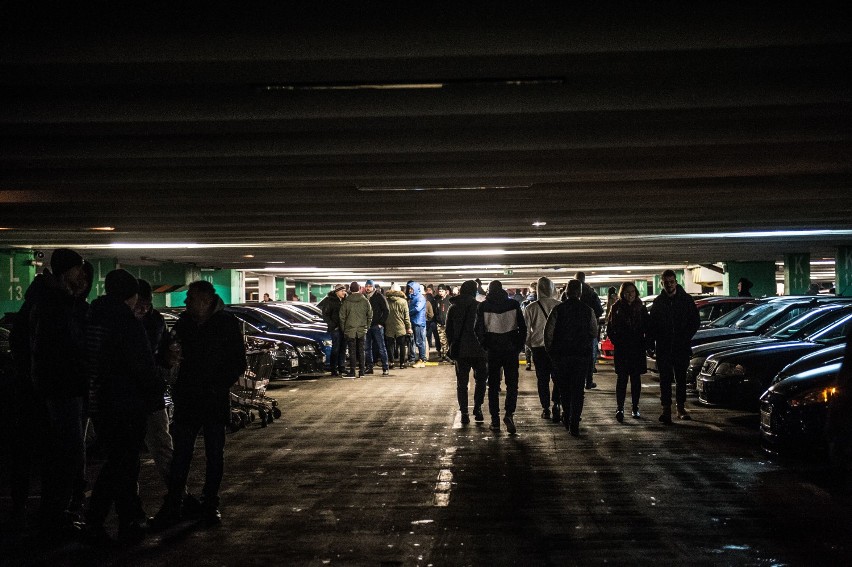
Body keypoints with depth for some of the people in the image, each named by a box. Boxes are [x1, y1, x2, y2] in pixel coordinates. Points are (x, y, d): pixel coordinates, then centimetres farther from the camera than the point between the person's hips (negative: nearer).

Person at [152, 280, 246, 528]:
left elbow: (238, 363, -3)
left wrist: (218, 387, -11)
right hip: (187, 401, 2)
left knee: (214, 455, 8)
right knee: (180, 455, 1)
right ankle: (172, 505, 8)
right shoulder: (184, 323, 4)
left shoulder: (227, 324, -5)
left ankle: (210, 504, 19)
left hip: (216, 401, -2)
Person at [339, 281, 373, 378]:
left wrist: (343, 329, 7)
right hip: (362, 330, 2)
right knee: (361, 351, 9)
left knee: (352, 351, 0)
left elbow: (342, 316, -2)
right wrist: (367, 326, 13)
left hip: (350, 330, -2)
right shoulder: (365, 301, 0)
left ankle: (352, 372, -2)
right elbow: (370, 315, 3)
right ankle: (361, 371, 10)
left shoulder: (346, 302, -5)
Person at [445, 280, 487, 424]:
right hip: (478, 350, -2)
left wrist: (451, 347, 16)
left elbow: (448, 330, 7)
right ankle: (477, 409, 4)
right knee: (480, 379, 13)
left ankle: (464, 413, 3)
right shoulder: (479, 307, -8)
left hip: (459, 351, 2)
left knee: (462, 382, 7)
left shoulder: (453, 308, 2)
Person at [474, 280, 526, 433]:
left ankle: (495, 419, 8)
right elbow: (522, 327, 0)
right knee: (512, 383, 6)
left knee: (493, 385, 9)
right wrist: (519, 346, 7)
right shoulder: (514, 304, 0)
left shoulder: (483, 306, -2)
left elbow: (478, 328, -4)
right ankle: (509, 413, -14)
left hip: (493, 350, 0)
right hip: (511, 348, 0)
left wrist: (484, 345, 7)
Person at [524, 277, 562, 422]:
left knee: (542, 379, 10)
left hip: (538, 346, 0)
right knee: (558, 377, 8)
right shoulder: (559, 305, -7)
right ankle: (556, 405, -6)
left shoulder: (531, 308, -5)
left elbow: (526, 330, 0)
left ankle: (546, 408, 12)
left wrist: (529, 345, 15)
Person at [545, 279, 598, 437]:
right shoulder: (588, 310, -3)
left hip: (561, 354, 0)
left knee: (564, 388, 17)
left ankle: (567, 417, 27)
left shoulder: (558, 310, -7)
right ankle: (574, 423, -4)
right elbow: (594, 333, 7)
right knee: (578, 389, 3)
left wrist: (550, 350, 6)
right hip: (582, 354, 0)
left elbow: (548, 332, -8)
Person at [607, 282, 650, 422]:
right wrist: (617, 343, -5)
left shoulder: (641, 309, 6)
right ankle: (619, 408, -13)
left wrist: (644, 344, -1)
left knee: (636, 379, 7)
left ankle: (635, 408, 16)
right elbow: (610, 329, 3)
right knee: (622, 378, -8)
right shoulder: (616, 308, 1)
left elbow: (647, 329, 9)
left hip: (638, 349, 2)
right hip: (621, 351, -2)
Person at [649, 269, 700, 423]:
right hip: (663, 347, 0)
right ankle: (666, 409, -2)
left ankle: (681, 408, 17)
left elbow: (695, 322, 5)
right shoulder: (658, 302, 7)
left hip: (682, 347, 0)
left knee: (681, 378, 8)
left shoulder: (686, 300, 3)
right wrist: (655, 339, -7)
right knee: (665, 379, -3)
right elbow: (652, 324, 9)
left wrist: (685, 337, -7)